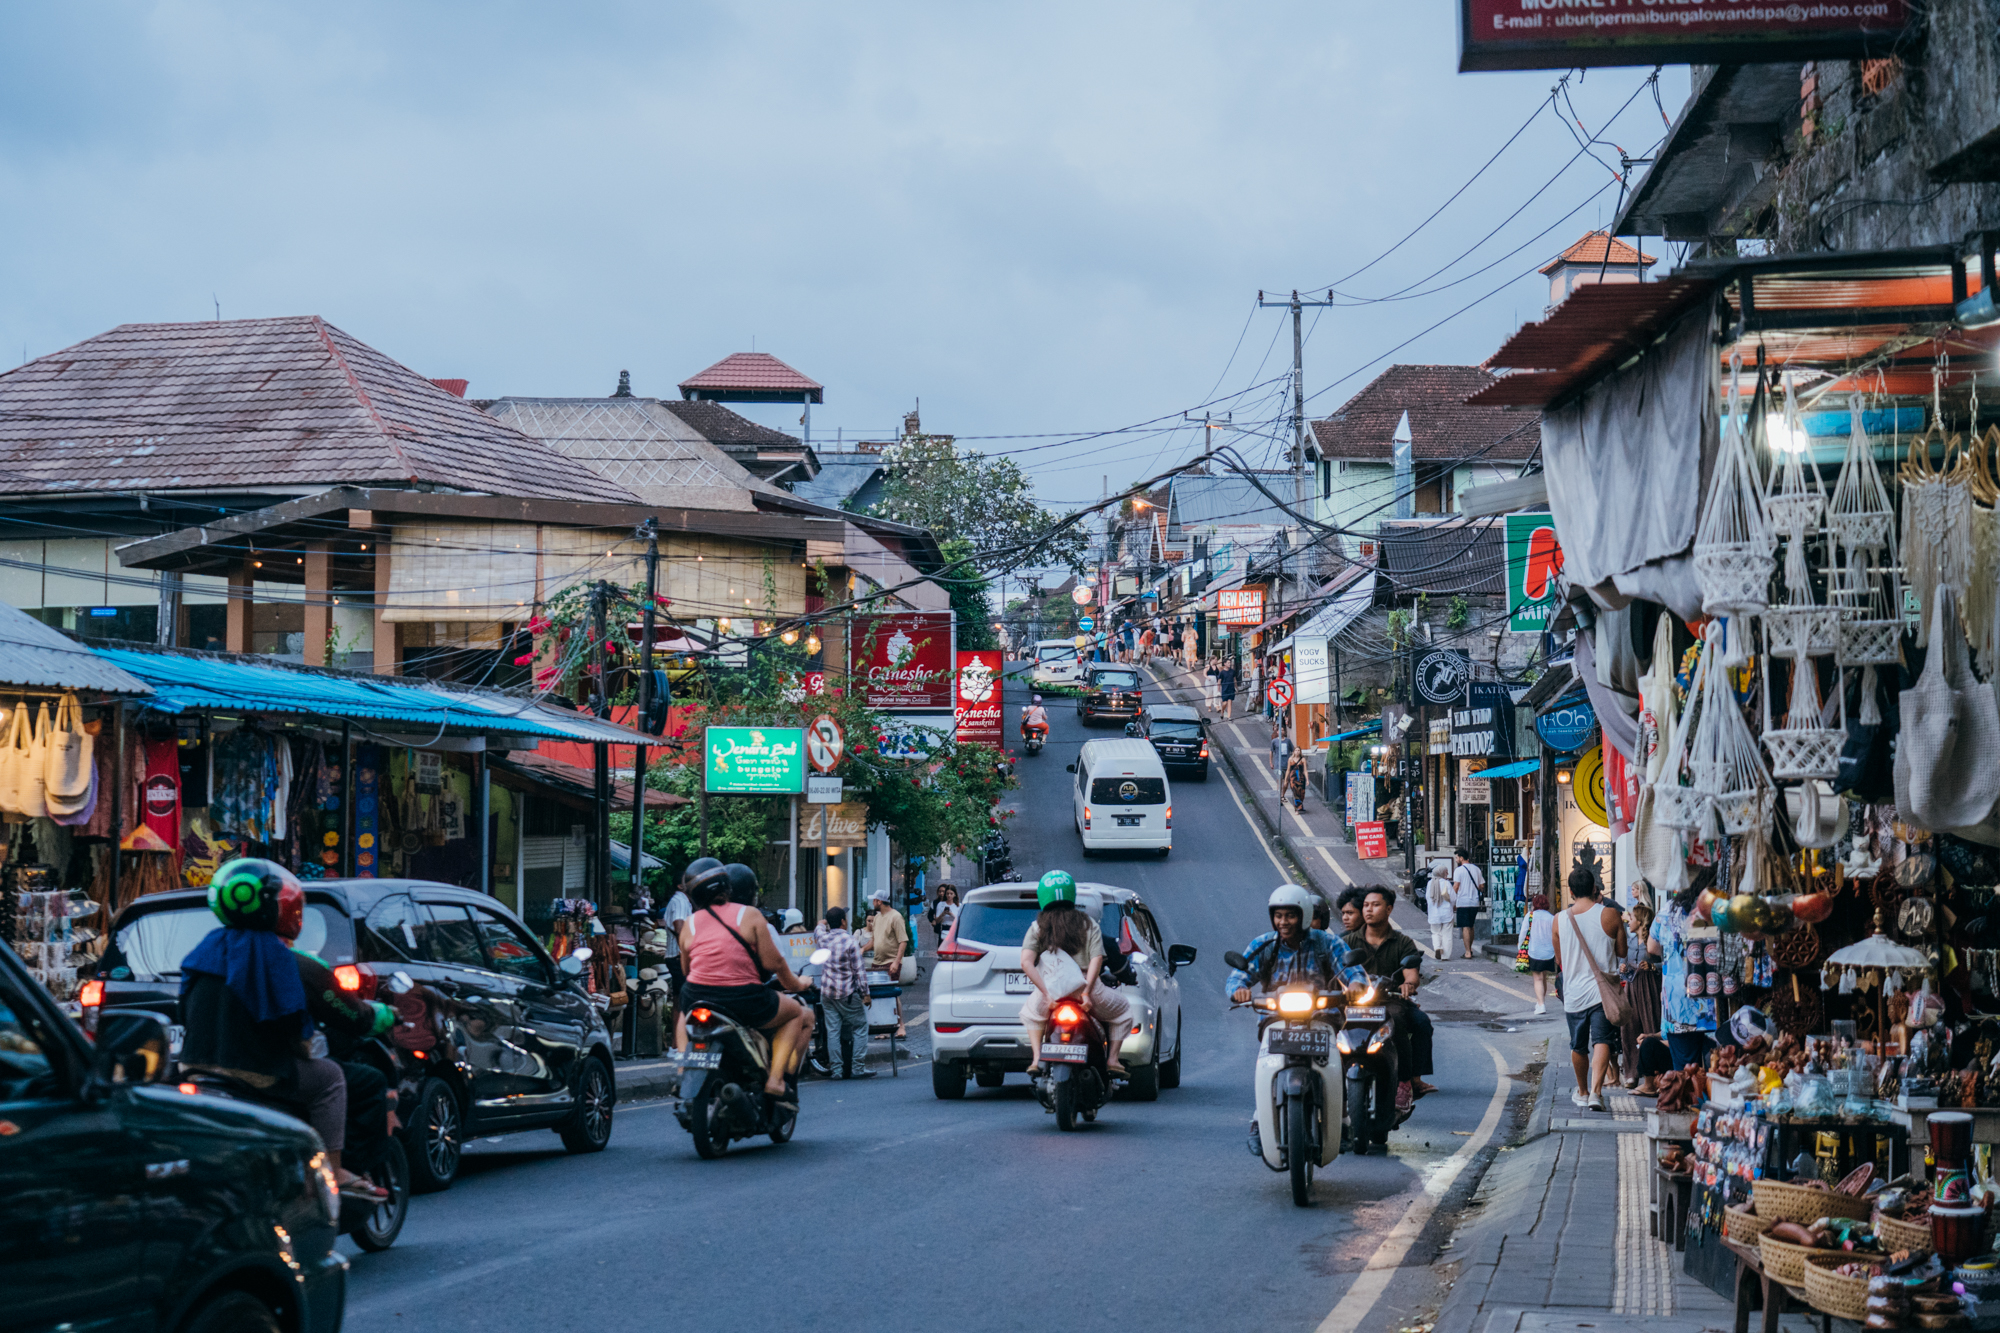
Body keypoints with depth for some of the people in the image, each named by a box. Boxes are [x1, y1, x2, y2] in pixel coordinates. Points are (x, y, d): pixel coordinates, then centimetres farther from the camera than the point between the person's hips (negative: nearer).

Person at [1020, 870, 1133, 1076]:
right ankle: (1112, 1059, 13)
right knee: (1123, 1011, 27)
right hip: (1085, 985, -1)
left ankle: (1036, 1058, 18)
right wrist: (1086, 993, -12)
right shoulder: (1088, 924, 8)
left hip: (1050, 991, 1)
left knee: (1030, 1014, 36)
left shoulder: (1037, 928, 7)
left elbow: (1026, 962, -8)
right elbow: (1097, 959, -6)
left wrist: (1047, 994, -11)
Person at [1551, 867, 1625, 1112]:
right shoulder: (1609, 915, -8)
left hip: (1573, 992, 3)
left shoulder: (1559, 920, 0)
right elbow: (1622, 950, 3)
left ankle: (1582, 1092, 34)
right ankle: (1596, 1091, -24)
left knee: (1578, 1046, 17)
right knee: (1602, 1042, -7)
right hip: (1603, 991, -3)